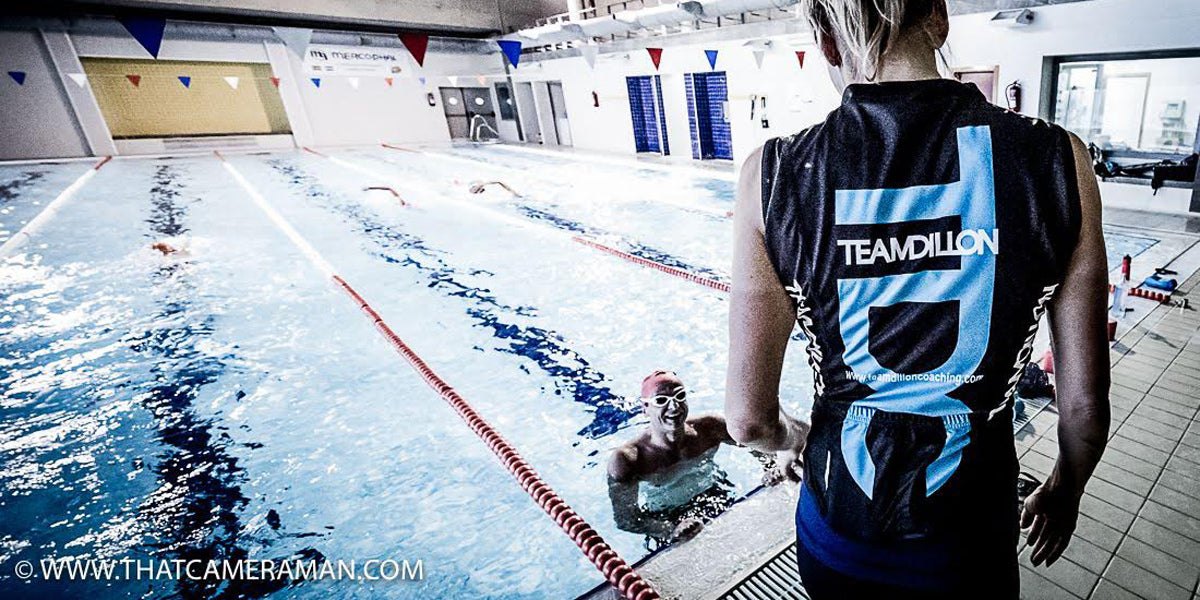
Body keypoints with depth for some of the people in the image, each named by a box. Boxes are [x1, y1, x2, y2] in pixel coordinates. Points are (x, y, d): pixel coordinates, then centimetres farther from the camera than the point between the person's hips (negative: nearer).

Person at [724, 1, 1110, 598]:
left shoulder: (775, 173, -20)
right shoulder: (1058, 160, -16)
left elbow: (750, 421, -15)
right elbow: (1085, 406, -6)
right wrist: (1065, 488, 16)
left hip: (837, 535, 0)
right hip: (967, 543, 1)